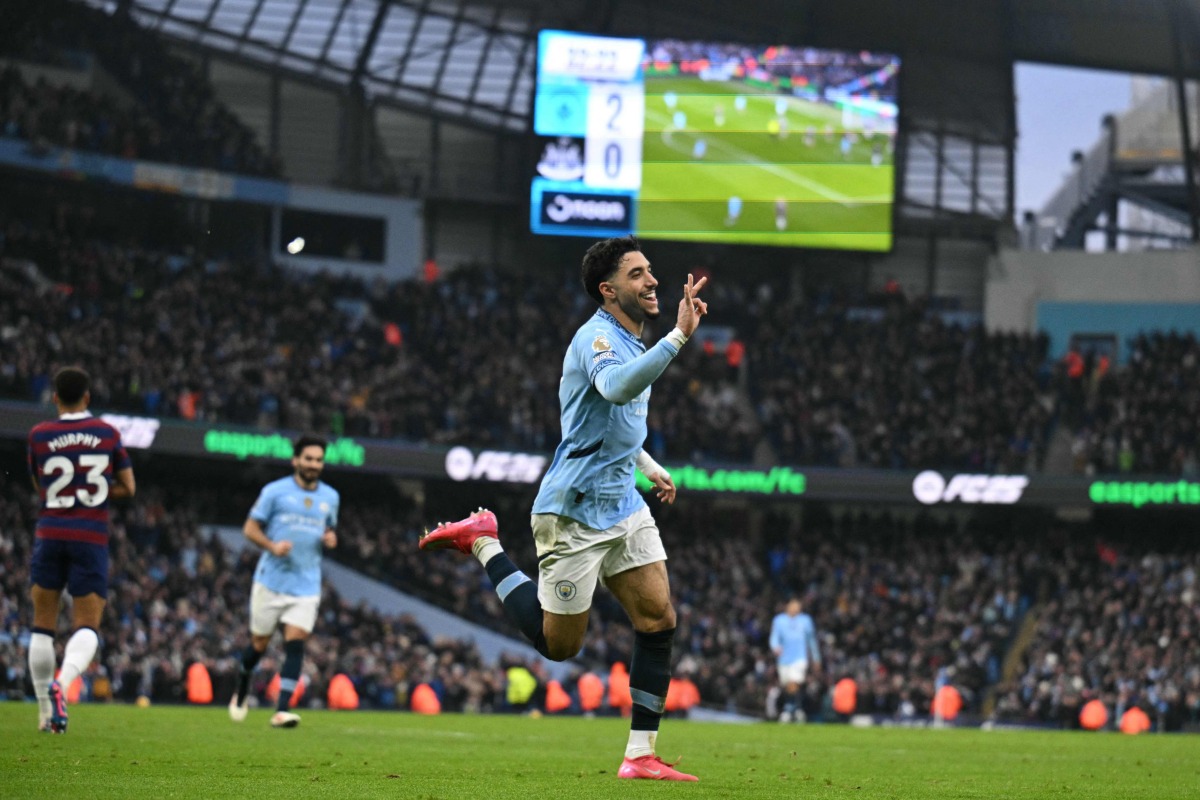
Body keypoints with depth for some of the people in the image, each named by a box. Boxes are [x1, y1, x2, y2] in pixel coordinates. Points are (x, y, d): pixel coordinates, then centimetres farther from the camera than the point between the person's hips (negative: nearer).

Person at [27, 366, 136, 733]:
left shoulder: (39, 435, 1)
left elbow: (40, 488, 12)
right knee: (87, 627, 1)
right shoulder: (108, 434, 3)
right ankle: (63, 682, -28)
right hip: (92, 538, 0)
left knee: (42, 626, 10)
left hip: (50, 534, 0)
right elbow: (127, 488, 9)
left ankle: (45, 711, 11)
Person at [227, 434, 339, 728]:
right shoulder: (275, 491, -3)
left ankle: (282, 710, -16)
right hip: (271, 580, -2)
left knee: (295, 644, -12)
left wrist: (330, 539, 0)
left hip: (306, 585, 2)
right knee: (259, 644, 7)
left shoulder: (330, 497, 9)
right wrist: (272, 546, -19)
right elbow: (250, 528, -1)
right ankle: (241, 694, 34)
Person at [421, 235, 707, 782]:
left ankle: (641, 754, 0)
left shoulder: (629, 341, 15)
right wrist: (680, 335, -46)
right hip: (575, 509, -9)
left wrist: (647, 465, 25)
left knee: (658, 619, -3)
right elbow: (616, 387, -42)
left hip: (622, 504, 9)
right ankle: (484, 543, 18)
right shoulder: (598, 337, -17)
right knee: (559, 644, 1)